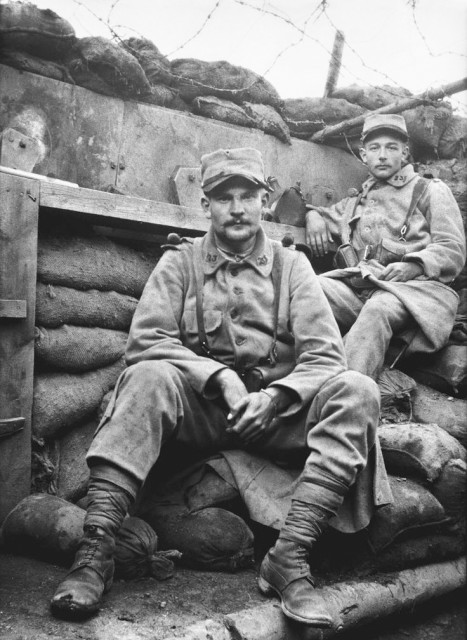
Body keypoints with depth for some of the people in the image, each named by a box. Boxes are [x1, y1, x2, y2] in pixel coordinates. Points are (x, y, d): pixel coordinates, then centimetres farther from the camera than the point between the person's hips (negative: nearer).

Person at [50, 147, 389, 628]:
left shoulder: (291, 265, 10)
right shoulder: (181, 260, 8)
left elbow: (325, 354, 1)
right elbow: (145, 340, -5)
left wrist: (275, 397, -18)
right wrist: (221, 377, -17)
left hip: (276, 410, 1)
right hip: (200, 406, -1)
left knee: (356, 391, -24)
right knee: (148, 376, -31)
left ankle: (290, 554, -29)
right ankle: (95, 548, -31)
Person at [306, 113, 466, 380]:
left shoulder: (431, 190, 18)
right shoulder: (356, 202, 32)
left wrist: (413, 266, -13)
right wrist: (313, 215, 16)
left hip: (412, 287, -3)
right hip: (356, 286, 4)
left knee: (377, 309, -39)